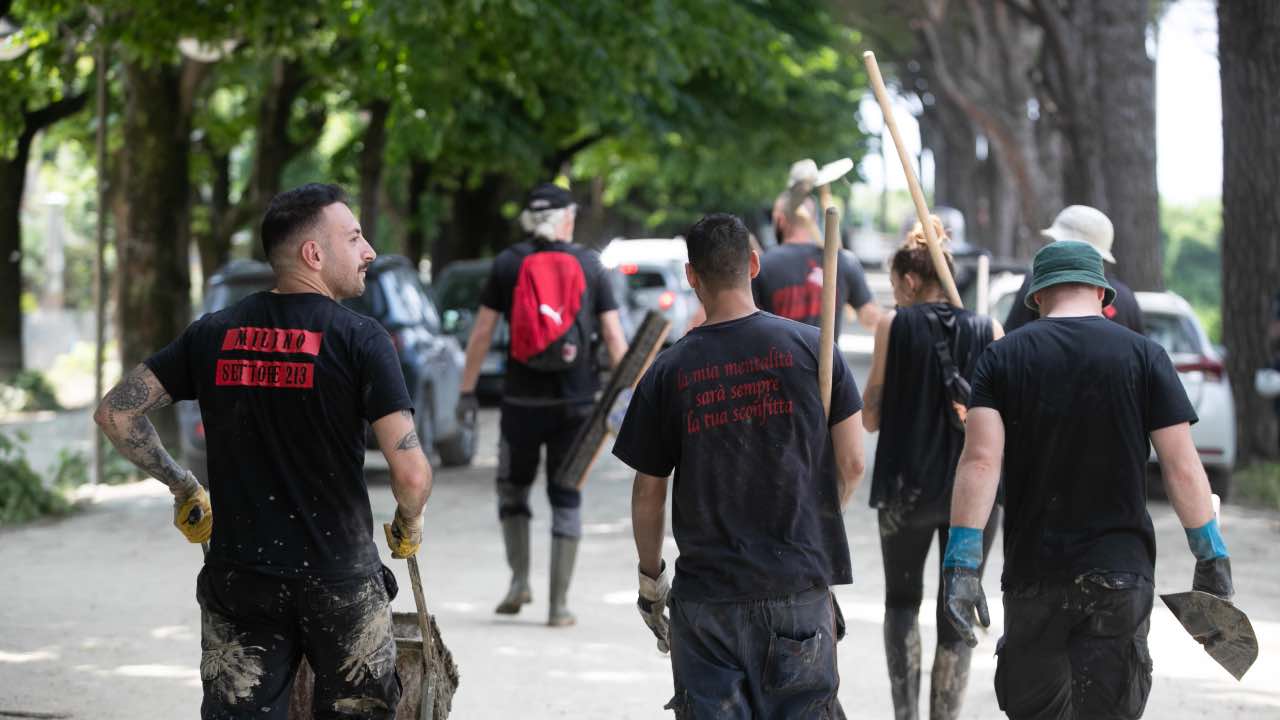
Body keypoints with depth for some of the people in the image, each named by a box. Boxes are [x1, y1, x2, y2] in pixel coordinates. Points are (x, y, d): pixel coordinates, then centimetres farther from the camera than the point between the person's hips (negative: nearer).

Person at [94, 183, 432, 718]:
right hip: (339, 581, -3)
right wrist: (409, 525, 5)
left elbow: (116, 412, 6)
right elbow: (411, 473, -17)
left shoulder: (214, 334, 3)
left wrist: (182, 487, 17)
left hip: (237, 580, 4)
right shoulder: (359, 339, -10)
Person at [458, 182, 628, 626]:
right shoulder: (589, 265, 2)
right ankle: (559, 605, 5)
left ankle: (519, 580, 6)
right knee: (566, 498, 7)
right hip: (575, 401, 1)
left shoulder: (508, 264, 0)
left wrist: (467, 390, 3)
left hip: (522, 398, 0)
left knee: (513, 488, 19)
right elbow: (613, 336, -1)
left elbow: (482, 332, -1)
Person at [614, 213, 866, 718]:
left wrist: (650, 578, 18)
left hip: (705, 595, 0)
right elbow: (851, 463, 1)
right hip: (799, 584, 0)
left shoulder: (669, 372, -2)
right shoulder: (812, 348, -2)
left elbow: (648, 494, 4)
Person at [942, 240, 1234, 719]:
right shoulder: (1143, 355, 0)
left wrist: (961, 562, -12)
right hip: (1121, 574, -1)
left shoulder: (1002, 357, 2)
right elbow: (1183, 469, -3)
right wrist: (1211, 558, 6)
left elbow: (980, 460, -10)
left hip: (1032, 576, 1)